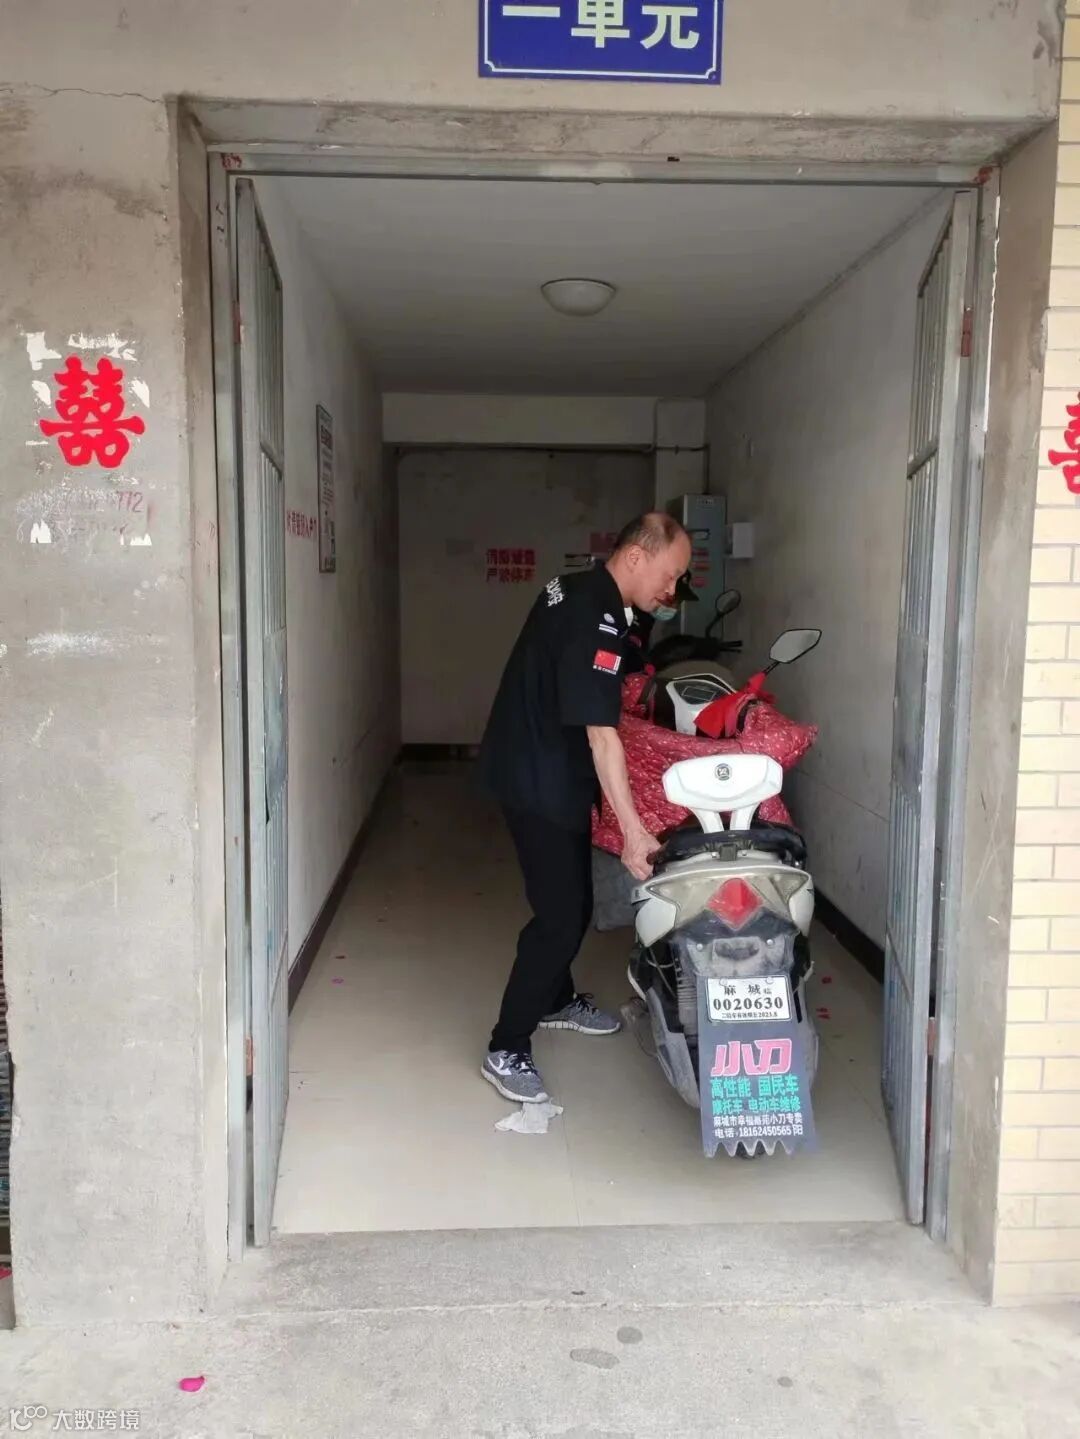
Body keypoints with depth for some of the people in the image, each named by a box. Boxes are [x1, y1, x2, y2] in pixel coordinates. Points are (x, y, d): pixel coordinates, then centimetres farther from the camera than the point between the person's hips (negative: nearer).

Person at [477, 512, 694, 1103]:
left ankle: (557, 999, 41)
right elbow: (601, 734, -29)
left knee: (573, 898, 21)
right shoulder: (597, 619, -25)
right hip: (540, 782, -10)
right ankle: (506, 1050, 3)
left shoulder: (575, 589, 6)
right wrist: (632, 830, -29)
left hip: (544, 771, 10)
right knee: (561, 913, -7)